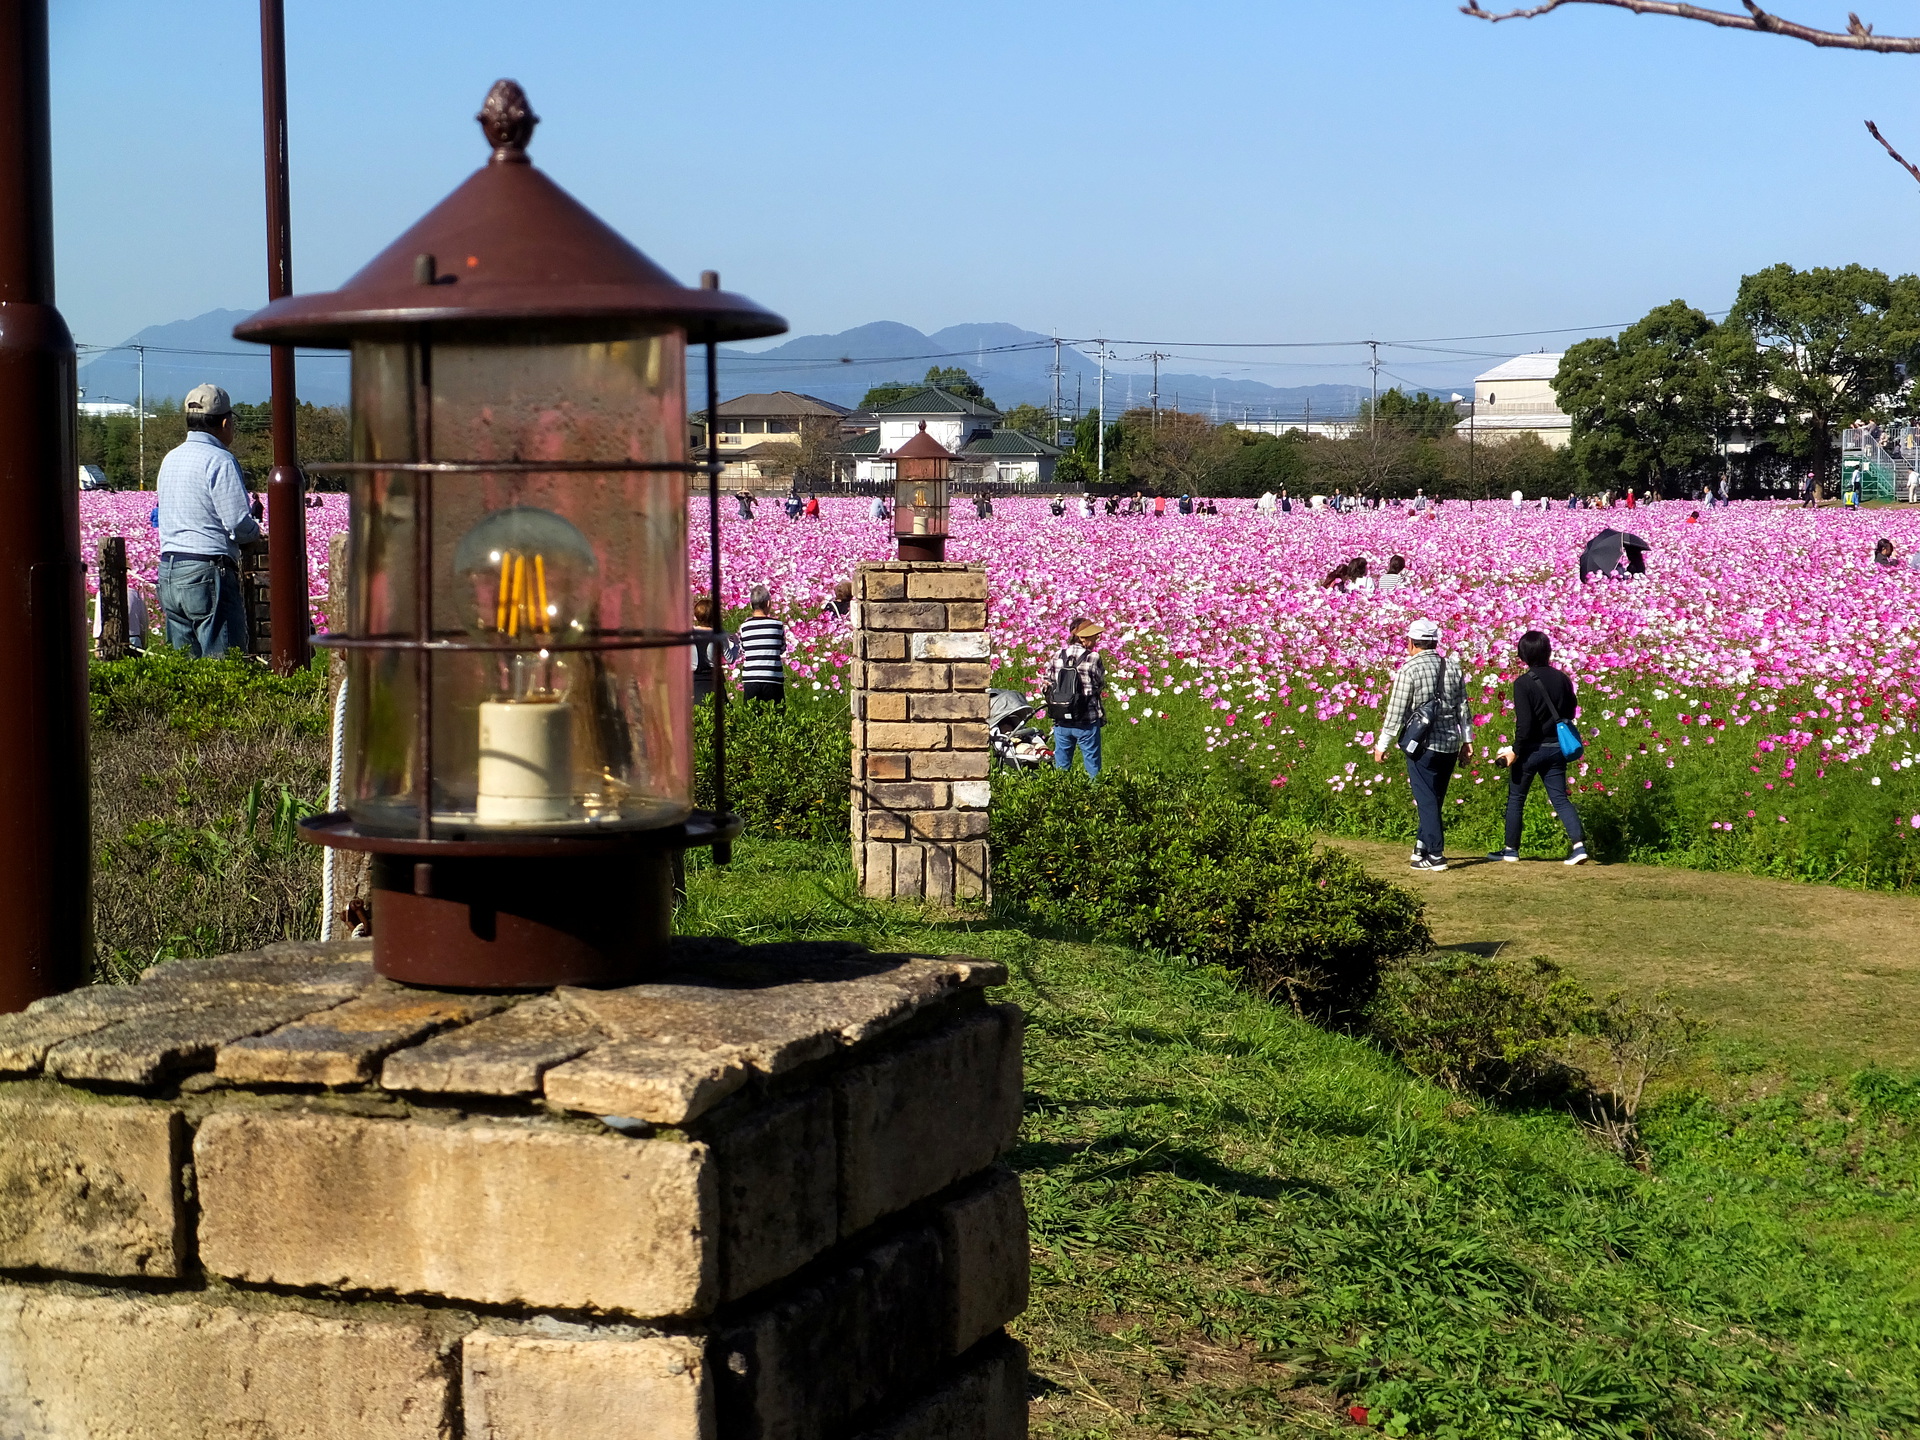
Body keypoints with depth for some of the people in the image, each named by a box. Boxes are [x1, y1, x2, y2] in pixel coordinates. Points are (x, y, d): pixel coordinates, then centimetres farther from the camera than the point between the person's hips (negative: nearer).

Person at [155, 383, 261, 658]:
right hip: (207, 572, -8)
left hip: (168, 572, 8)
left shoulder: (170, 459, 14)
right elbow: (238, 524, -18)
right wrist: (255, 531, 5)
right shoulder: (220, 460, -11)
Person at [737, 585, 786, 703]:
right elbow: (782, 649, 9)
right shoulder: (777, 625, -4)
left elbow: (742, 651, 9)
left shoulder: (744, 627, -1)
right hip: (773, 680, -1)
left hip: (750, 680, 1)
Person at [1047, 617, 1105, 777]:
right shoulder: (1092, 657, -12)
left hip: (1061, 721, 4)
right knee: (1092, 765, 6)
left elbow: (1052, 683, 5)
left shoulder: (1058, 657, 1)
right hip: (1087, 722, -4)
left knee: (1061, 765, 14)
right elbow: (1101, 684, -3)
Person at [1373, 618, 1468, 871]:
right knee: (1435, 798, 17)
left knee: (1427, 800, 0)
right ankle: (1423, 845, 27)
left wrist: (1382, 744, -3)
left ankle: (1435, 855, -2)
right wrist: (1466, 739, 20)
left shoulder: (1409, 669, -11)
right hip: (1450, 743, 6)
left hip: (1423, 745, -6)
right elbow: (1463, 707, 12)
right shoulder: (1453, 667, 7)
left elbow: (1396, 710, -10)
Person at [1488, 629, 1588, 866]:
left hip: (1531, 749, -5)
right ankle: (1579, 844, -8)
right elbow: (1570, 712, 10)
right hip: (1556, 748, 5)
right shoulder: (1562, 679, 0)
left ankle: (1511, 849, 19)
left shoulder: (1523, 683, -17)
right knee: (1559, 798, 7)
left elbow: (1524, 723, -20)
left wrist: (1515, 750, -11)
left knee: (1515, 798, 12)